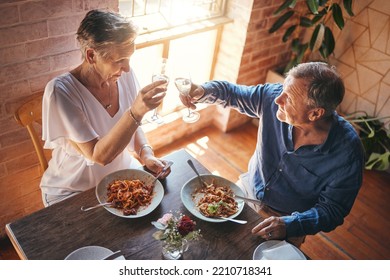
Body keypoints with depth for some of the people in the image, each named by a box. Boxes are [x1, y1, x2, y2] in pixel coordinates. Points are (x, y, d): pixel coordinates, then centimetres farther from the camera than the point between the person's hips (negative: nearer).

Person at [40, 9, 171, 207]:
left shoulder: (124, 75, -11)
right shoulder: (60, 91, -26)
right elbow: (98, 155, -31)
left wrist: (146, 153, -14)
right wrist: (137, 111, -41)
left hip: (122, 172, 5)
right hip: (73, 192, -4)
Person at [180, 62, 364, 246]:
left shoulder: (347, 152, -30)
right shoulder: (271, 96, -23)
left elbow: (332, 210, -21)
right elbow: (232, 93, -6)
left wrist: (290, 225, -37)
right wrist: (203, 91, -27)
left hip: (290, 220, -3)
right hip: (248, 190, 4)